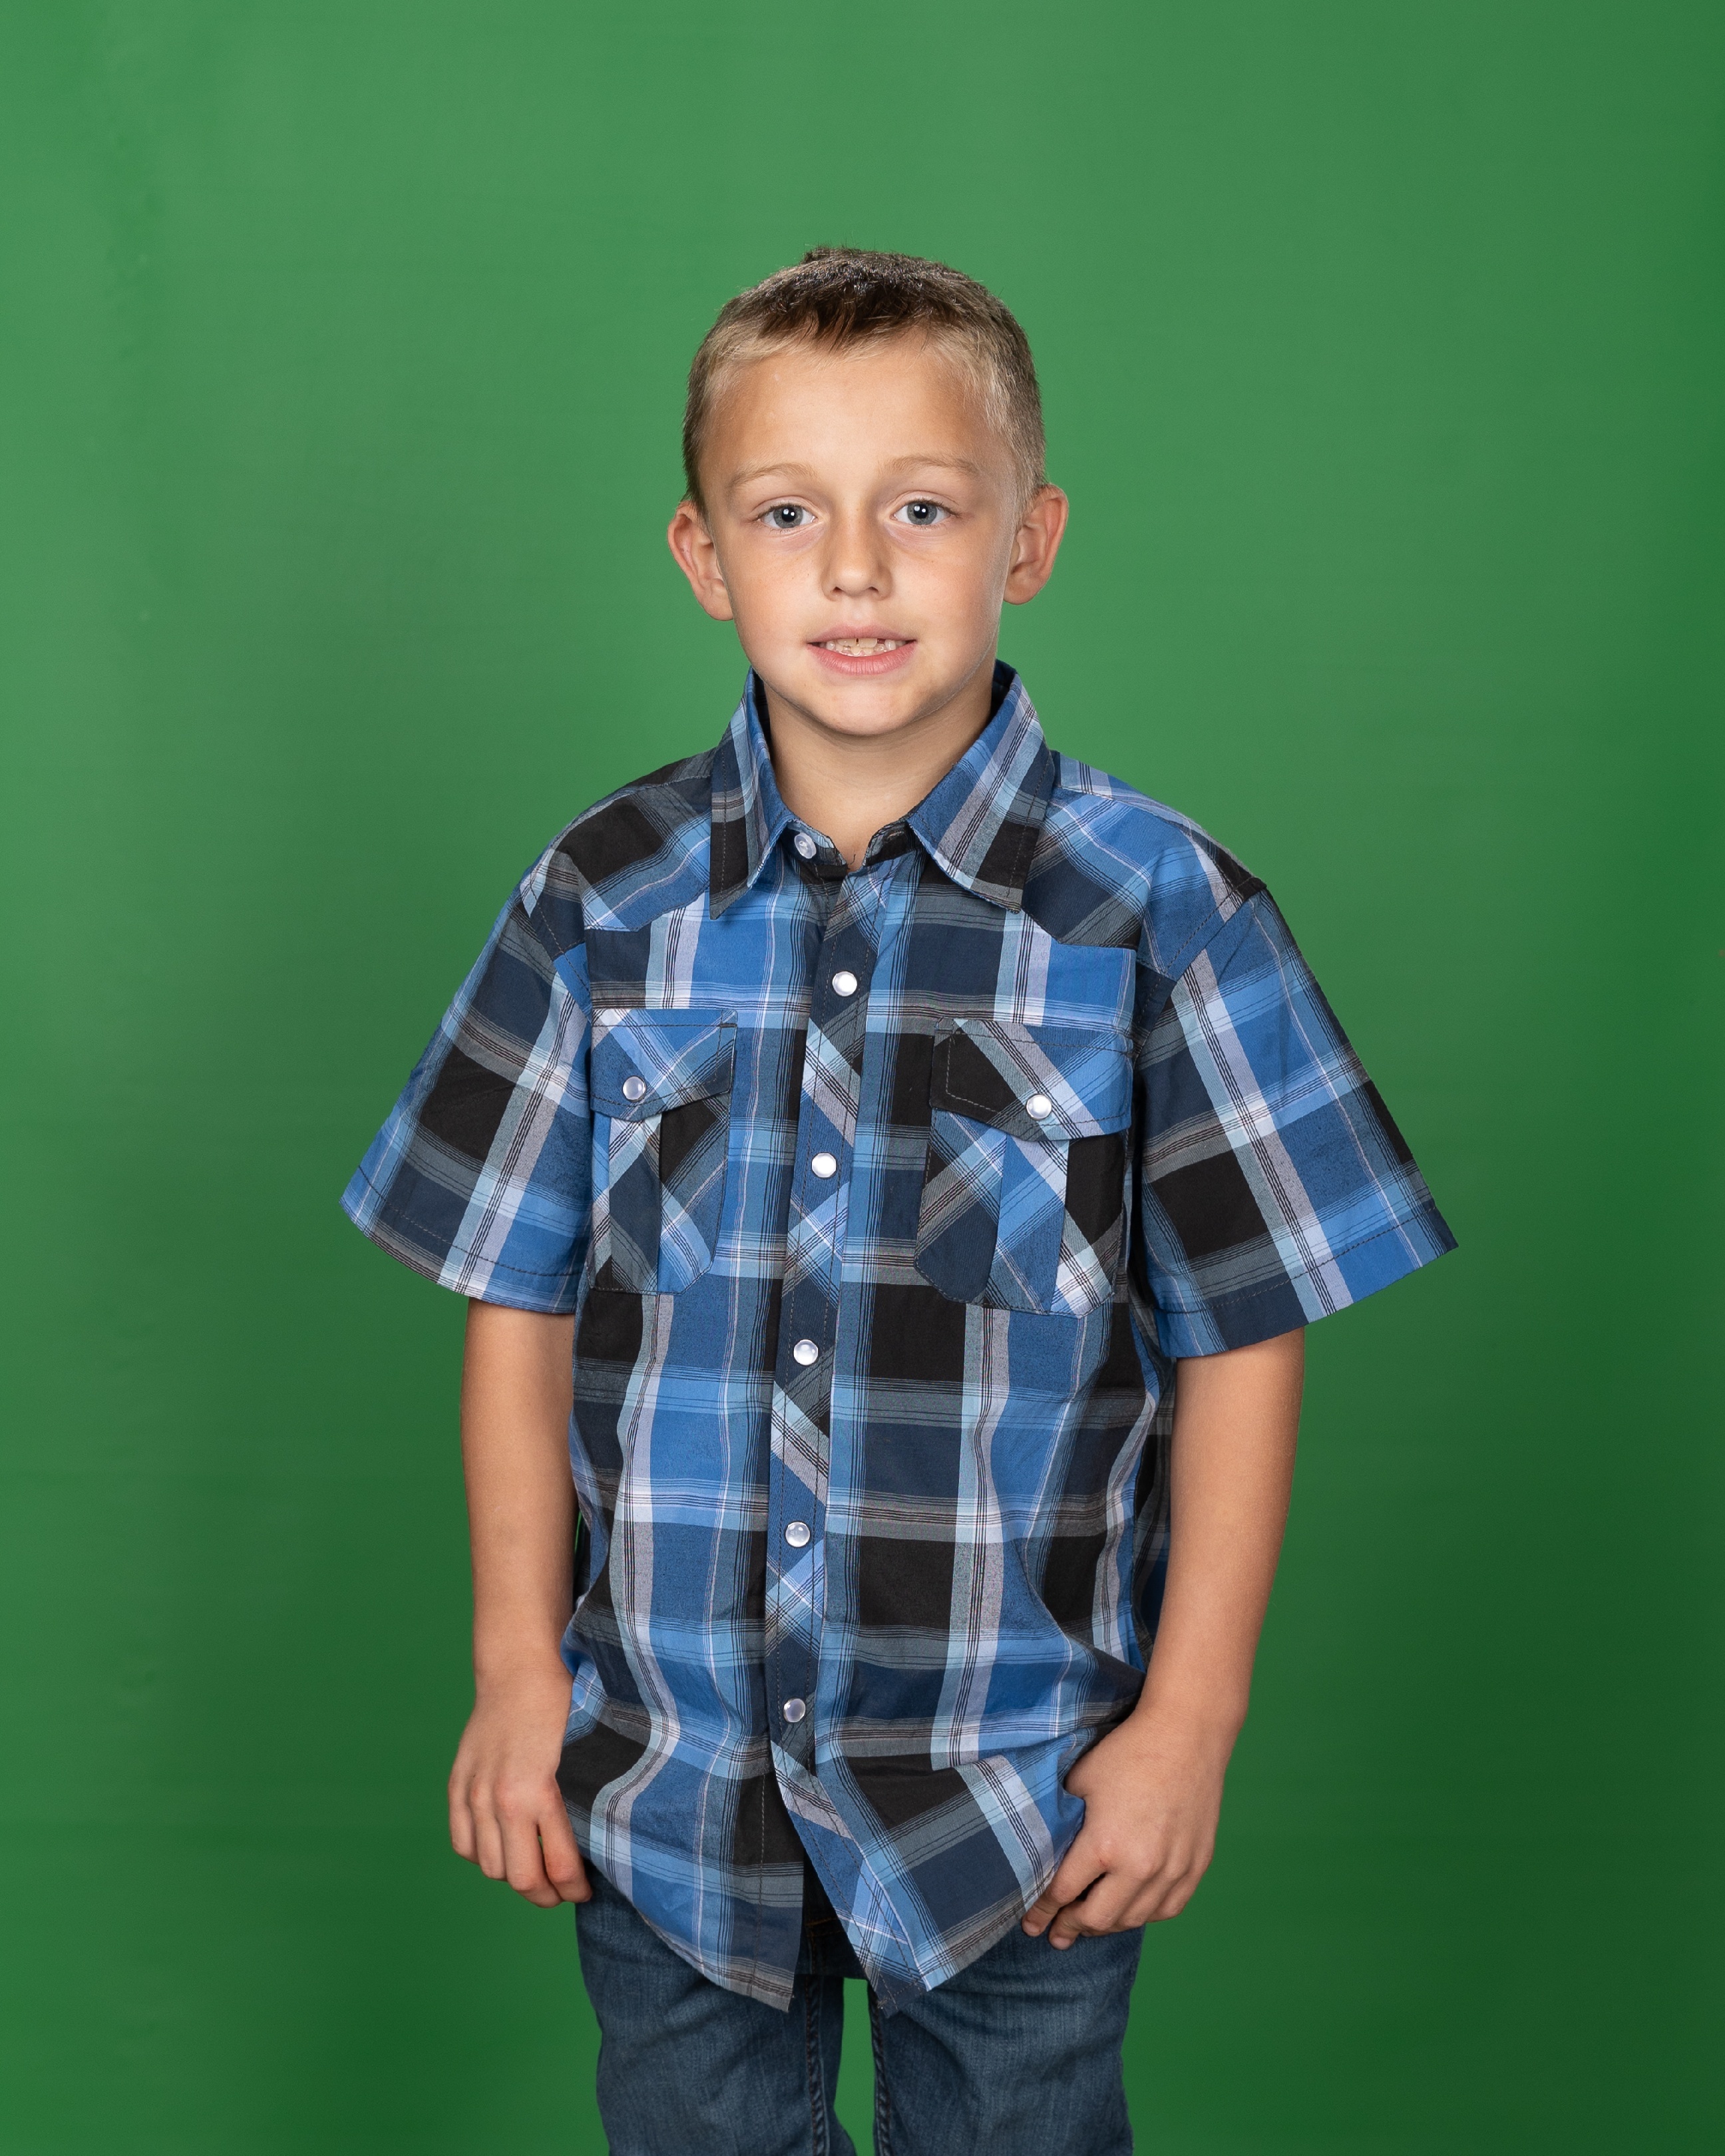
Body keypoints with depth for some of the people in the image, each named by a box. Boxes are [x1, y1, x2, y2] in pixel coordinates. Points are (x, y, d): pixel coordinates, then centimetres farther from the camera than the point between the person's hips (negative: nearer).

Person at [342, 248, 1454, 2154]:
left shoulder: (1158, 913, -10)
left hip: (1022, 1786, -1)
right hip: (662, 1775, 2)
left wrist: (1190, 1717, -6)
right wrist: (517, 1664, 0)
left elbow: (1244, 1338, -6)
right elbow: (521, 1301, 2)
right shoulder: (605, 901, -3)